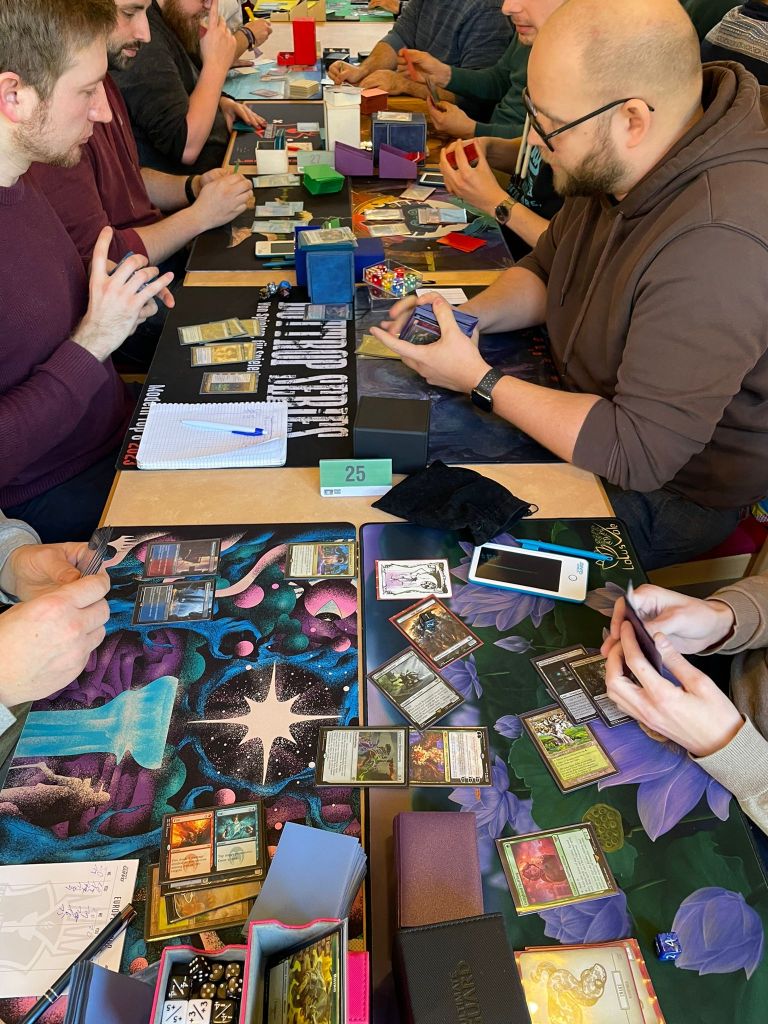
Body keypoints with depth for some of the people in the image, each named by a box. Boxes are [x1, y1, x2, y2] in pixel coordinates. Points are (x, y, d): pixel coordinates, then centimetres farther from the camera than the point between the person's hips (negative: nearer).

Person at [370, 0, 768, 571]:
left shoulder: (719, 245, -36)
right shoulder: (614, 161, -6)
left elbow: (637, 452, -33)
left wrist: (479, 381, -26)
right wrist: (467, 316, -10)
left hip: (668, 493, -8)